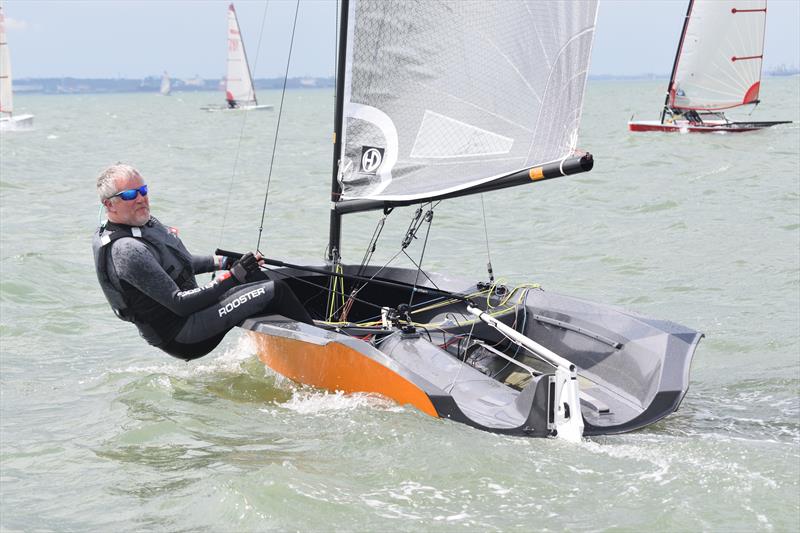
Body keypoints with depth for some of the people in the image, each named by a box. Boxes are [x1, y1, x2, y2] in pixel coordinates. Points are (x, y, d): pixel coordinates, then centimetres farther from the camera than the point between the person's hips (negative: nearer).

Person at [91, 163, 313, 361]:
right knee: (276, 291, -13)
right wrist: (233, 276, -25)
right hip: (182, 337, -10)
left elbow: (181, 264, 23)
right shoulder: (126, 250, -25)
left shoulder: (146, 223, 6)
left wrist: (224, 262, 18)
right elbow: (179, 304, -26)